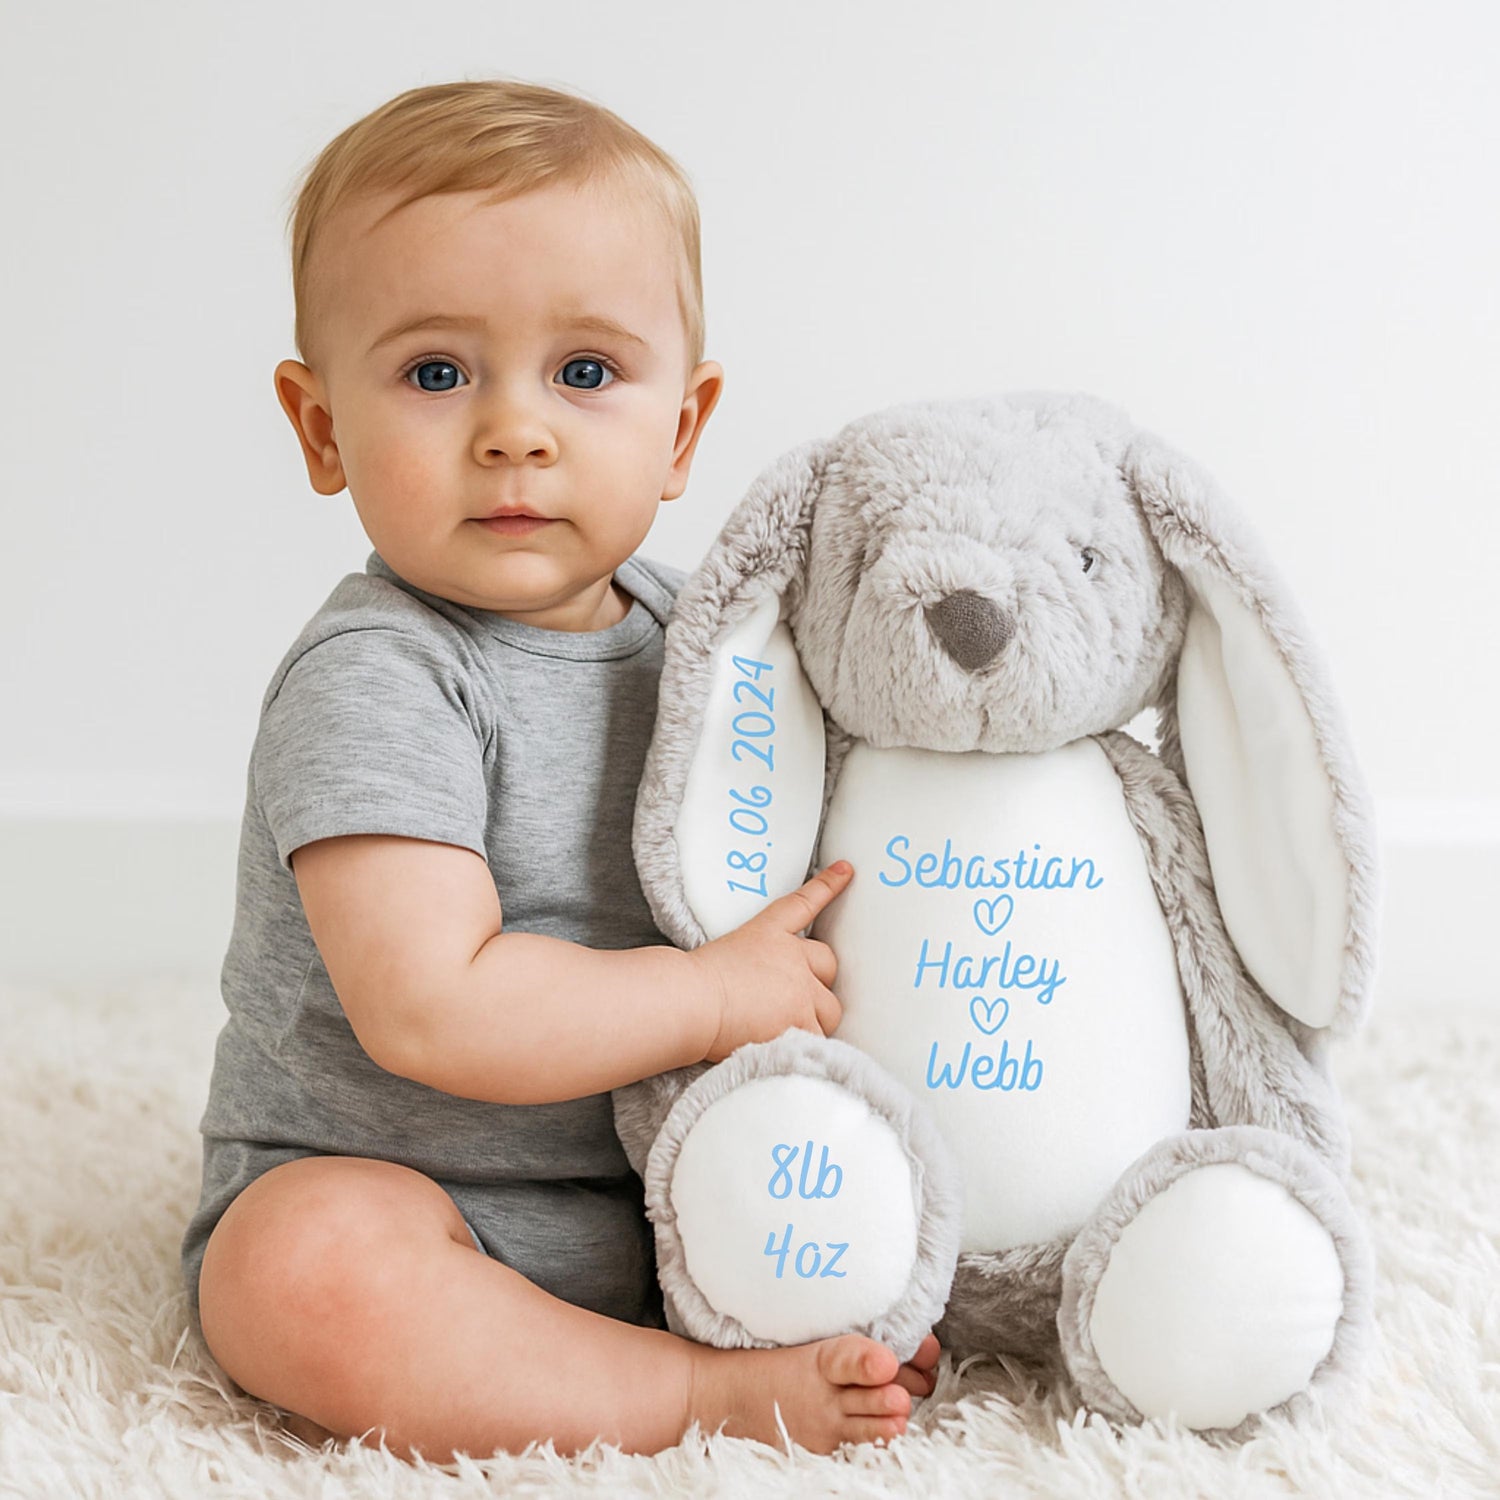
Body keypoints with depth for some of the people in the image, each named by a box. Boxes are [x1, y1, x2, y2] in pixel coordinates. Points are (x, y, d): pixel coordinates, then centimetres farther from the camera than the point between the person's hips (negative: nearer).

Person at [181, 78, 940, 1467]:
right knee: (312, 1270, -36)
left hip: (650, 1195, 7)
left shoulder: (682, 627, 2)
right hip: (377, 1191, -6)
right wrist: (718, 990, -22)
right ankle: (710, 1388, -25)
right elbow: (431, 1008, -32)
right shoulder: (372, 683, -22)